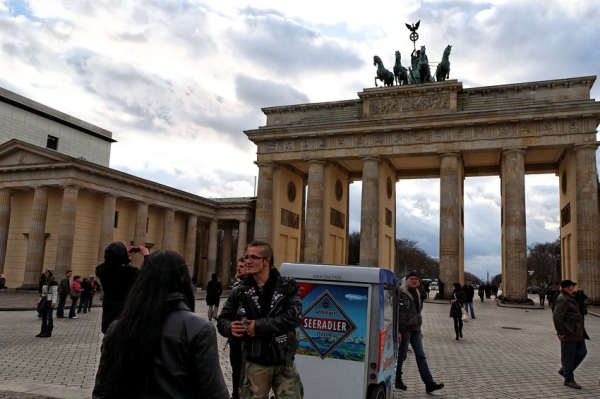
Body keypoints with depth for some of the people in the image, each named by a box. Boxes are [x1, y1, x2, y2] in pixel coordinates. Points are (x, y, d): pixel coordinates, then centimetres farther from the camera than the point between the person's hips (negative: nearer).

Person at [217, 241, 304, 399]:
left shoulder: (287, 286, -5)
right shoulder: (240, 291, -1)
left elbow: (294, 316, -18)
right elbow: (223, 319, 6)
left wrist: (259, 326, -21)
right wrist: (230, 328, -19)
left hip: (284, 361, -1)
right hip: (255, 363, 1)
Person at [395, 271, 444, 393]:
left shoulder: (416, 293, 14)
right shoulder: (400, 293, -11)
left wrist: (419, 329, 20)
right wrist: (397, 331, -20)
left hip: (415, 329, 7)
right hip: (404, 329, -7)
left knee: (421, 355, 4)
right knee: (401, 355, 2)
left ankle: (429, 383, 4)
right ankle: (397, 380, 19)